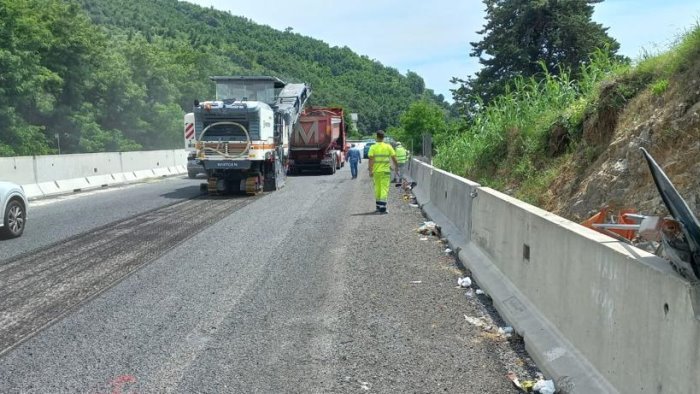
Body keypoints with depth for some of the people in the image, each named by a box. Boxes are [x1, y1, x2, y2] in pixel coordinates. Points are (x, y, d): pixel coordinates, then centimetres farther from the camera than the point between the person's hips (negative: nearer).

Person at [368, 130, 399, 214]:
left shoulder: (373, 147, -3)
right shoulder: (388, 147, 0)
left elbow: (371, 160, -9)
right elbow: (394, 158, 1)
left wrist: (370, 171, -7)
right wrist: (396, 167, 16)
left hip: (376, 171, 1)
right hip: (386, 171, -1)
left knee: (377, 189, 14)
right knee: (384, 189, -1)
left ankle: (378, 207, 24)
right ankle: (382, 208, -10)